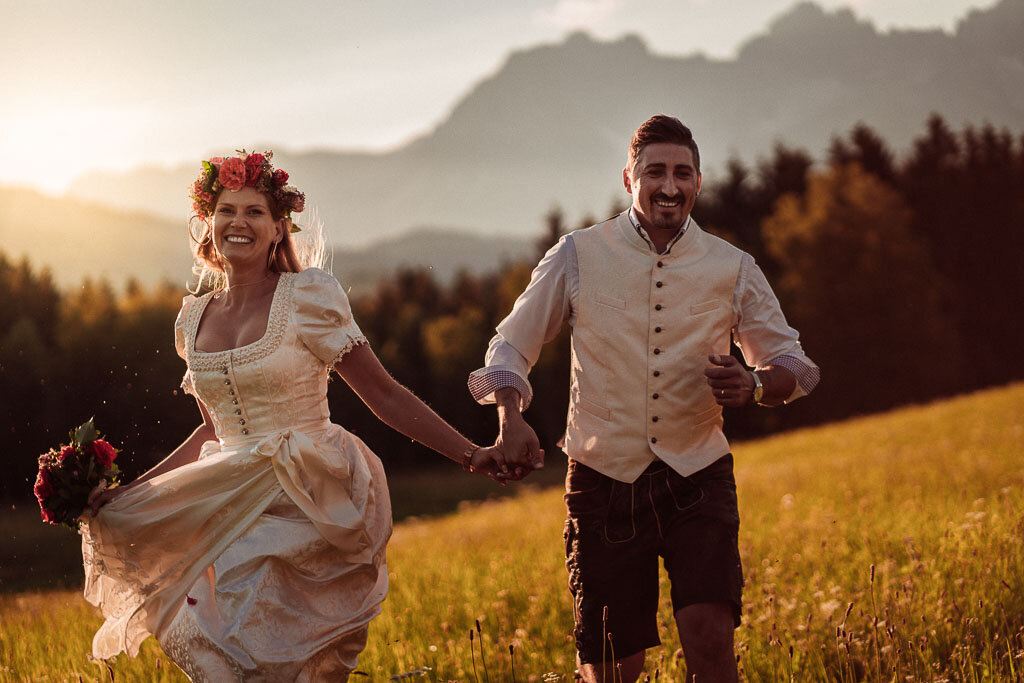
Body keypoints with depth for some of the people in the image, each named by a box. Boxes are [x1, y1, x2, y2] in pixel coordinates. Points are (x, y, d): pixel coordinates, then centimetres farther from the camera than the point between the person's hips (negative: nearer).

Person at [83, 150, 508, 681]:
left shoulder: (308, 296, -6)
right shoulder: (194, 318, 10)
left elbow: (383, 395, -5)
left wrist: (471, 454, -14)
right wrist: (126, 493, 17)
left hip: (306, 507, -5)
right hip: (233, 510, 5)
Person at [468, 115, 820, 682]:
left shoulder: (732, 269, 4)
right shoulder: (578, 257, 1)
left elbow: (790, 361, 13)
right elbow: (511, 346, 8)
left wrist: (755, 386, -11)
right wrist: (510, 418, -12)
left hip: (697, 482, 0)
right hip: (605, 482, 0)